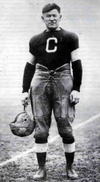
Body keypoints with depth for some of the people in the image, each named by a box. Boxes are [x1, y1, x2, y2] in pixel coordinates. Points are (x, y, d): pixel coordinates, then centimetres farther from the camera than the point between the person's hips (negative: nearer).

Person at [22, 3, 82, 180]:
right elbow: (30, 66, 17)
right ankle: (41, 168, 8)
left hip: (63, 82, -2)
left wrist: (76, 89, -3)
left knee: (66, 127, -3)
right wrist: (25, 90, 10)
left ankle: (70, 167, 9)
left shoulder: (70, 37, 6)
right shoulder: (35, 40, 14)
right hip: (40, 82, 2)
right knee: (40, 128, 1)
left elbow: (76, 64, 5)